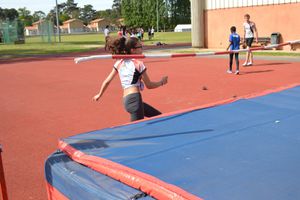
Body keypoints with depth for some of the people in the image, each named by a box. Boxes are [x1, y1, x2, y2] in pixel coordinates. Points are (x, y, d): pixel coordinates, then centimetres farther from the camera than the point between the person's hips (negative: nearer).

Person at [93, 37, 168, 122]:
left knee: (159, 117, 20)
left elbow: (107, 81, 15)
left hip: (126, 100, 8)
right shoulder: (138, 64, -4)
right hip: (135, 98, -8)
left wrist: (99, 95, 28)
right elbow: (149, 85, 1)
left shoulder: (119, 63, 12)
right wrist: (161, 82, 16)